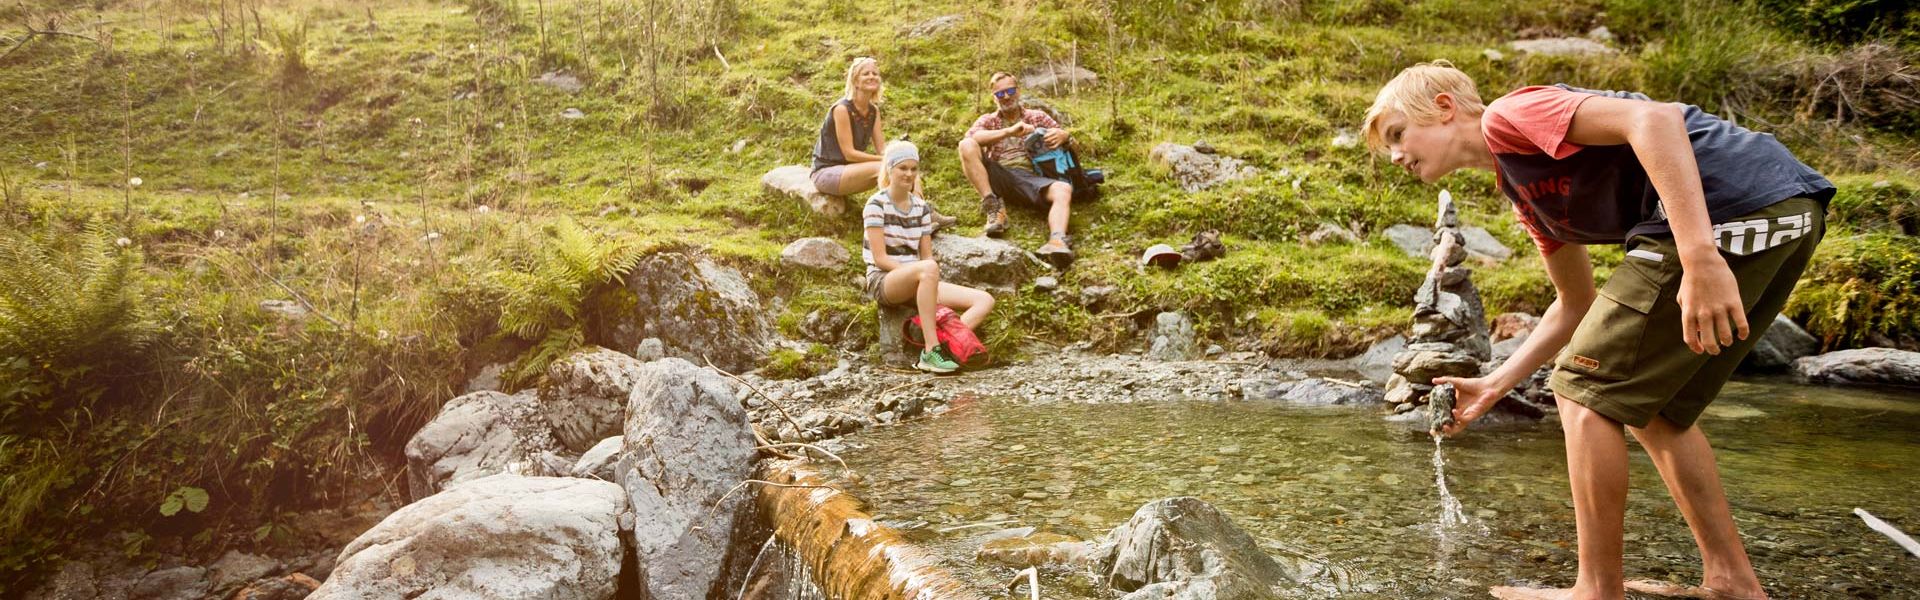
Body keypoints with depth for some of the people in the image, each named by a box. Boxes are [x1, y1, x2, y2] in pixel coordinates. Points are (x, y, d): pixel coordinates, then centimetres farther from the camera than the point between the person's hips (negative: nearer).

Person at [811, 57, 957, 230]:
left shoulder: (873, 110, 8)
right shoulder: (842, 109, -17)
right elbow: (849, 153, -21)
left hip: (850, 171, 8)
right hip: (826, 173, -8)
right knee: (880, 167, -31)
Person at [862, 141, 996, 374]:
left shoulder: (921, 207, 12)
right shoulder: (877, 204, -6)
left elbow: (926, 256, 9)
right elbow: (880, 259, -13)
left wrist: (934, 292, -10)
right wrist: (920, 271, -21)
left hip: (915, 284, 7)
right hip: (882, 281, -6)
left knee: (985, 301, -11)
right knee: (928, 268, -40)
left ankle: (947, 342, -33)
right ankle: (931, 351, -39)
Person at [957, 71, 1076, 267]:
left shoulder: (1037, 117, 24)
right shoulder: (988, 120, 20)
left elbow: (1068, 138, 19)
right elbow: (971, 137, -4)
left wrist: (1063, 136, -8)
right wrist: (1009, 131, -17)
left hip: (1030, 177, 0)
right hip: (998, 177, 0)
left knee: (1064, 189, -32)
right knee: (966, 146, -24)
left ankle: (1057, 241, -60)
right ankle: (993, 205, -27)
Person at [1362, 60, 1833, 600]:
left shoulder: (1507, 114, -1)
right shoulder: (1522, 188, 26)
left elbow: (1654, 117, -18)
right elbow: (1577, 305, 33)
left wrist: (1700, 258, -27)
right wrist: (1494, 385, 30)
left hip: (1728, 206, -10)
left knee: (1585, 389, -1)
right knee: (1651, 407, 20)